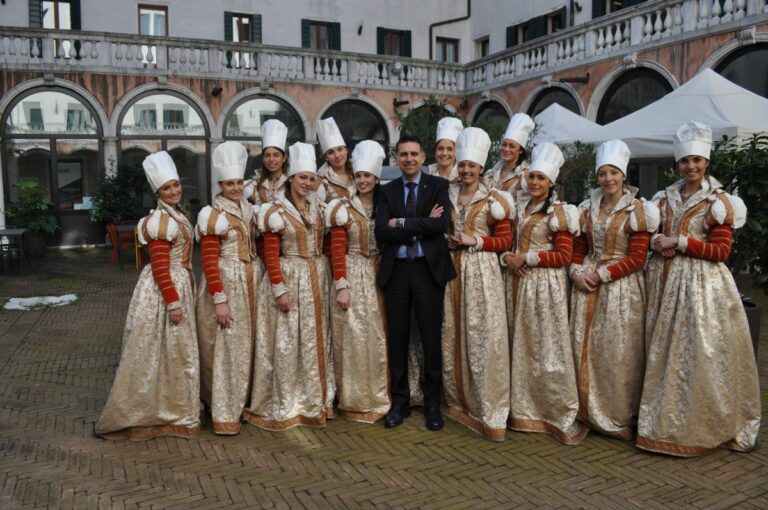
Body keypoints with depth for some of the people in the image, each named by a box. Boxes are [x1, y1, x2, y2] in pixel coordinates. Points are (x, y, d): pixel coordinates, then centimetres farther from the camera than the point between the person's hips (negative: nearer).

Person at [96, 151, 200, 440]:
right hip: (164, 292, -10)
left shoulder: (177, 216, 11)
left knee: (175, 352, 19)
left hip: (179, 287, 10)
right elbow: (160, 268, -22)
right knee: (162, 351, 2)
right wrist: (173, 302, -23)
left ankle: (168, 409, 34)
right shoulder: (161, 221, -19)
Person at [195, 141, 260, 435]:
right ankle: (225, 414, 7)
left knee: (245, 344, 15)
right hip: (225, 284, -7)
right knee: (227, 348, -2)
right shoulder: (214, 216, -11)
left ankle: (241, 403, 30)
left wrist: (255, 282, 14)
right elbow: (209, 262, -15)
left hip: (249, 282, 7)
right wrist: (220, 300, -20)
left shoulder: (246, 209, 11)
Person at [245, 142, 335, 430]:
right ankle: (284, 406, 12)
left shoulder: (317, 208, 10)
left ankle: (314, 400, 26)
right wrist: (280, 289, -16)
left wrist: (322, 276, 9)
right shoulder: (276, 212, -7)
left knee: (314, 341, 12)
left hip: (316, 280, 6)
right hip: (289, 279, -5)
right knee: (286, 343, -1)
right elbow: (270, 255, -10)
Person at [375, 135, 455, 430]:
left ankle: (432, 403, 19)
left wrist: (402, 223, -12)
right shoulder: (387, 191, 8)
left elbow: (442, 224, -14)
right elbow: (382, 233, -7)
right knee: (397, 339, 9)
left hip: (428, 269, -2)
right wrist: (422, 225, -13)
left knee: (431, 339, 4)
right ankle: (400, 402, 23)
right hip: (396, 271, 2)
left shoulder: (438, 186, 3)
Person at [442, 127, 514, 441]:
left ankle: (488, 410, 3)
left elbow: (505, 240, 1)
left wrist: (475, 241, -11)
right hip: (451, 268, 4)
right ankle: (457, 399, 21)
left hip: (482, 272, -3)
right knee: (452, 335, 6)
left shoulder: (494, 199, 1)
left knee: (483, 337, -6)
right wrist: (446, 240, 0)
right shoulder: (447, 195, 11)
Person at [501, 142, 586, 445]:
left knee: (548, 348, -4)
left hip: (547, 285, -6)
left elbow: (563, 256, -11)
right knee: (523, 346, 10)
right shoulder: (520, 206, 13)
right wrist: (508, 257, -1)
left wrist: (527, 257, -14)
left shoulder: (558, 212, -6)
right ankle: (526, 410, 22)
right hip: (521, 281, 6)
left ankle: (561, 414, 7)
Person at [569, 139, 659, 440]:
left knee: (618, 353, -2)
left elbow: (636, 258, -9)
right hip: (587, 285, 5)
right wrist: (577, 273, -5)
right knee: (585, 348, 6)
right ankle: (589, 412, 20)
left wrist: (600, 274, -14)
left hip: (621, 287, -4)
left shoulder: (636, 210, -4)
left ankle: (620, 418, 14)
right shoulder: (588, 208, 11)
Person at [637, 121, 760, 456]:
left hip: (702, 286, -5)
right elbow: (652, 234, 17)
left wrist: (680, 243, -14)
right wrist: (657, 242, -5)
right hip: (666, 284, 5)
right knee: (666, 352, 8)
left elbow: (721, 251, -7)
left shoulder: (718, 201, -2)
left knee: (700, 353, -4)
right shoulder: (665, 198, 13)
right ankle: (666, 421, 18)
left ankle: (702, 426, 9)